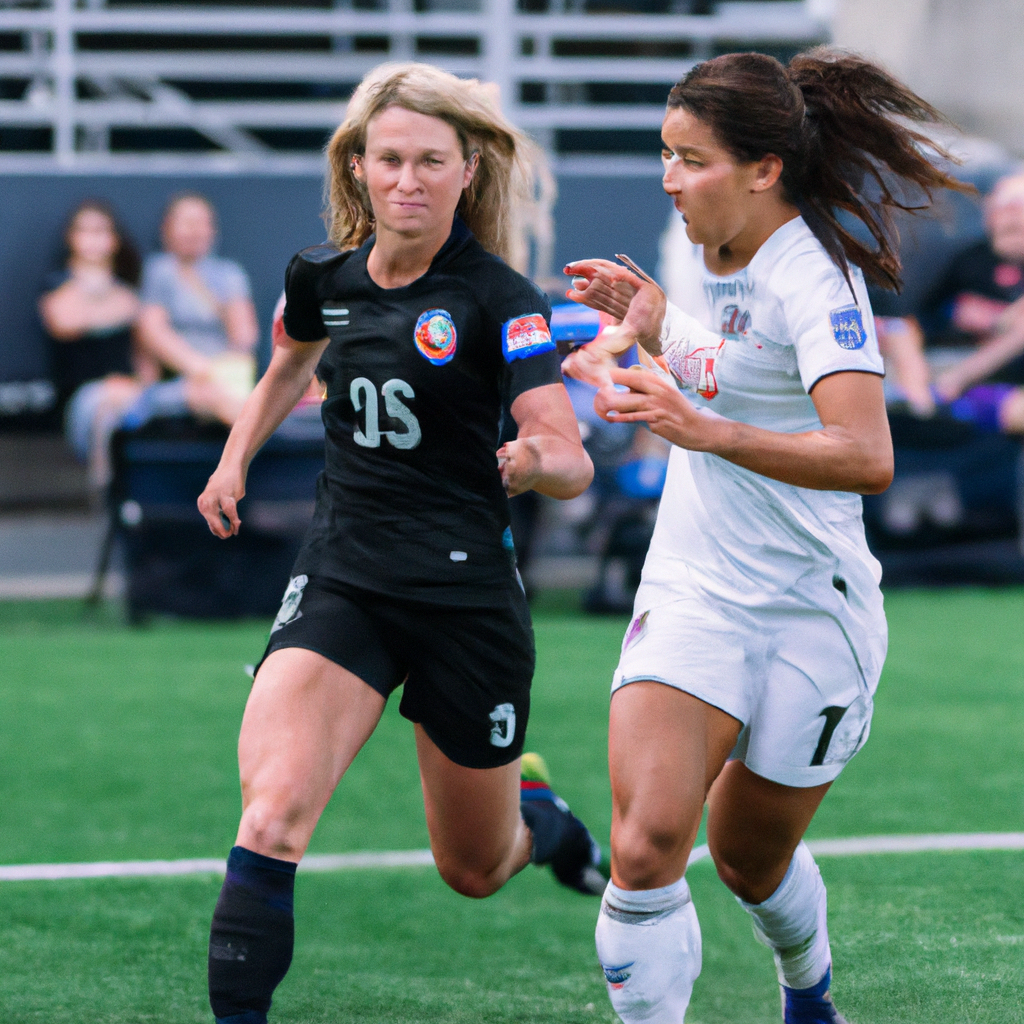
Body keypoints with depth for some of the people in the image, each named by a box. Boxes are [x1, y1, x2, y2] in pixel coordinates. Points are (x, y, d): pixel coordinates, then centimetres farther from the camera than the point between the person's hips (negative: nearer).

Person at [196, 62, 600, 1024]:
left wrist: (535, 463, -41)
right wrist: (234, 461, 20)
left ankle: (538, 814, 51)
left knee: (474, 870, 15)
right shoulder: (322, 275, 1)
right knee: (271, 819, -23)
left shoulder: (501, 300, -12)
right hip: (341, 580, 2)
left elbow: (571, 462, -20)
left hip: (467, 593, -2)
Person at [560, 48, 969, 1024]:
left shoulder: (814, 280, -19)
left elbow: (866, 457, -32)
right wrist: (649, 321, 7)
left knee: (752, 860, 13)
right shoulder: (719, 259, 5)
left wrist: (702, 429, -41)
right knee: (645, 844, -17)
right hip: (691, 602, 5)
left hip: (807, 615, -5)